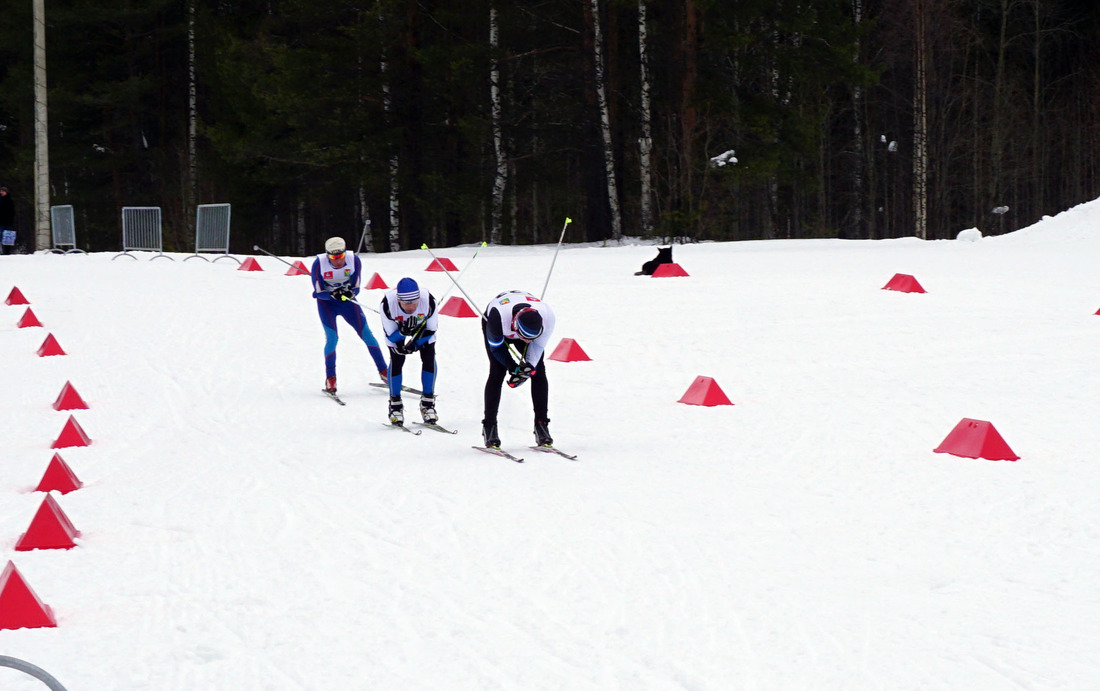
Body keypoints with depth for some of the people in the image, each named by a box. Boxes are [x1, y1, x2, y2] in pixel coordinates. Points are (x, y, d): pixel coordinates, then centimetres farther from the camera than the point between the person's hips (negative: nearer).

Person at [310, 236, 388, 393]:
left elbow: (356, 288, -13)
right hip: (326, 302, -2)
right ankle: (330, 379, -2)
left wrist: (350, 292, -36)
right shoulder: (319, 264, -24)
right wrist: (333, 295, -39)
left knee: (366, 334, -4)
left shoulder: (354, 261, -20)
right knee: (332, 338, -15)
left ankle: (384, 372, 5)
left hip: (347, 300, 2)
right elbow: (319, 292, -19)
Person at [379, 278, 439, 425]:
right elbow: (390, 334, -27)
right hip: (397, 331, -1)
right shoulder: (388, 303, -39)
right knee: (396, 361, -15)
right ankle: (395, 405, 1)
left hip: (423, 328, 1)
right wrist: (403, 332, -47)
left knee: (429, 358, -14)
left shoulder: (429, 301, -37)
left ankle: (428, 403, 0)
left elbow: (432, 330, -20)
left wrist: (414, 345, -25)